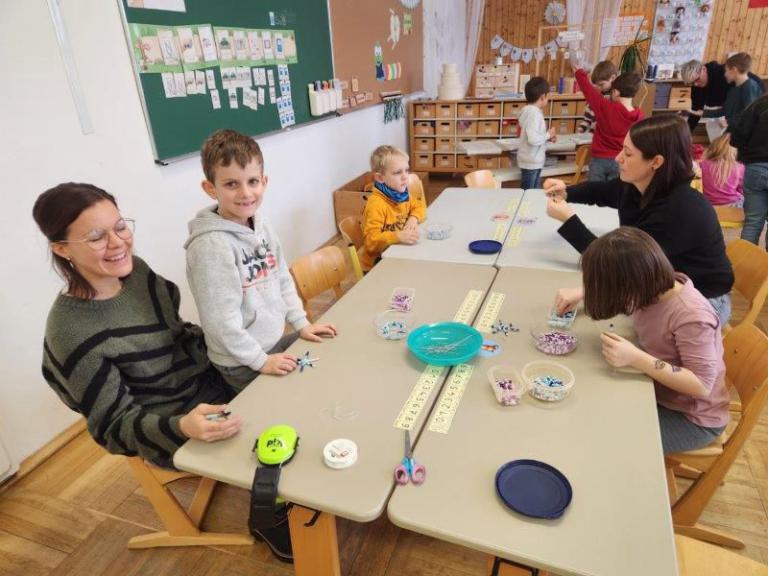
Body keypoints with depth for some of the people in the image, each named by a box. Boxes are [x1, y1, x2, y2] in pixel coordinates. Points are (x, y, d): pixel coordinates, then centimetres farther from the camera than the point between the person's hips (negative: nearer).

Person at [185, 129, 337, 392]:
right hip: (243, 365, -8)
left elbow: (283, 279, 8)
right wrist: (260, 361, -18)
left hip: (276, 340, 8)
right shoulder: (211, 245, -26)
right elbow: (221, 319, -25)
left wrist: (301, 323, 5)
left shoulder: (261, 227, -1)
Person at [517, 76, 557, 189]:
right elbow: (533, 139, -29)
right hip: (531, 162, -10)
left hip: (534, 161, 10)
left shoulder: (527, 110, 9)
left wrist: (547, 137, 7)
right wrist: (548, 135, -14)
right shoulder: (534, 113, -20)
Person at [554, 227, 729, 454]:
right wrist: (582, 292, -8)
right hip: (657, 391, 6)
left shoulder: (691, 318, -34)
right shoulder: (656, 286, -14)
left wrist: (635, 358, -39)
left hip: (692, 418, -6)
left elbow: (702, 386, -31)